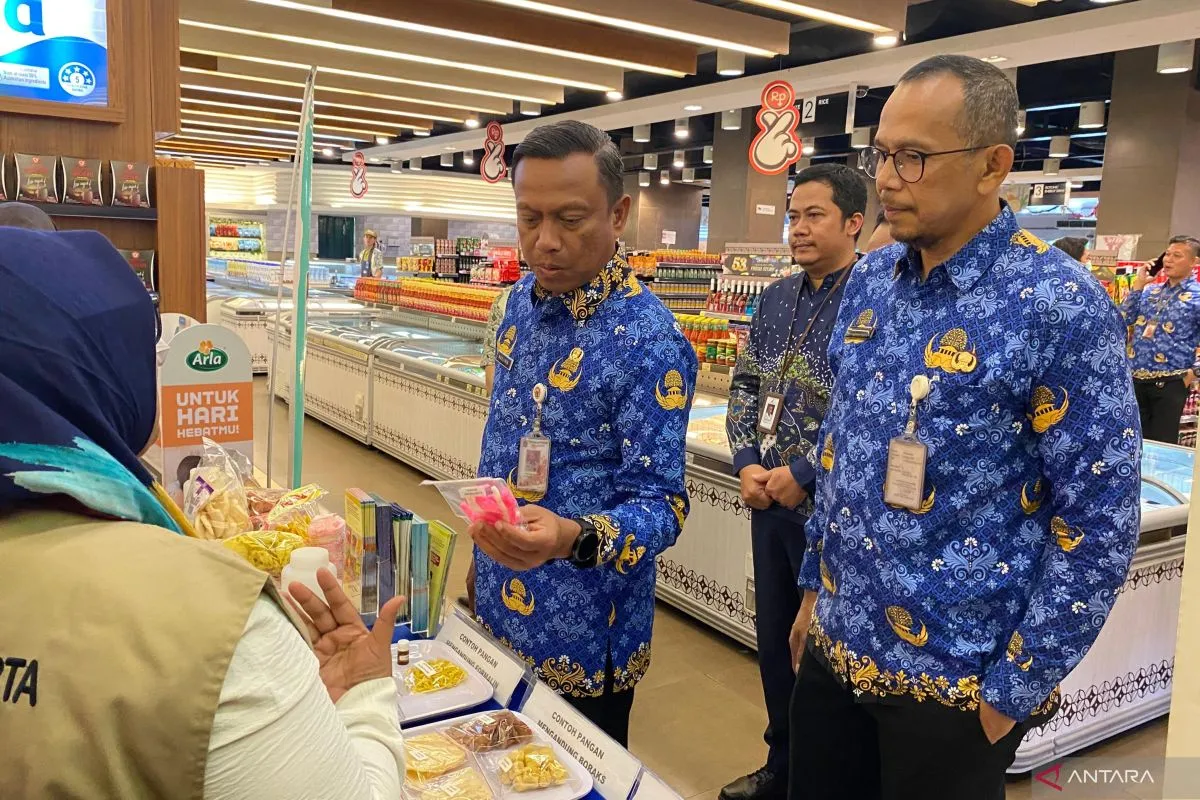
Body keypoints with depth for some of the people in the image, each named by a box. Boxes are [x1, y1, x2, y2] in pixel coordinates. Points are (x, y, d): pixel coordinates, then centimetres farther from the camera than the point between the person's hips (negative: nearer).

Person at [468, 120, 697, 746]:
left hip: (579, 637, -7)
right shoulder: (522, 299, 1)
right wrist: (489, 530, 12)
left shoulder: (651, 343, -23)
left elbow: (661, 503, -23)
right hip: (493, 604, 7)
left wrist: (574, 538, -41)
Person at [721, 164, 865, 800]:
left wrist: (803, 476, -17)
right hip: (769, 502, 7)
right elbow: (746, 385, 12)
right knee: (774, 640, 18)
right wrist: (747, 463, -2)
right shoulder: (777, 298, 9)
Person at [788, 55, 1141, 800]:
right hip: (834, 650, 6)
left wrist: (1016, 687, -11)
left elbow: (1099, 525, -14)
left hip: (954, 682, -5)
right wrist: (816, 586, 12)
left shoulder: (1061, 306, -17)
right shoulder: (869, 280, 2)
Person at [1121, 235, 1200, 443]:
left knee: (1162, 444, 2)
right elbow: (1123, 321, 4)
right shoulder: (1150, 291, 12)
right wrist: (1138, 285, 2)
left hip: (1170, 383, -5)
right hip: (1135, 379, 5)